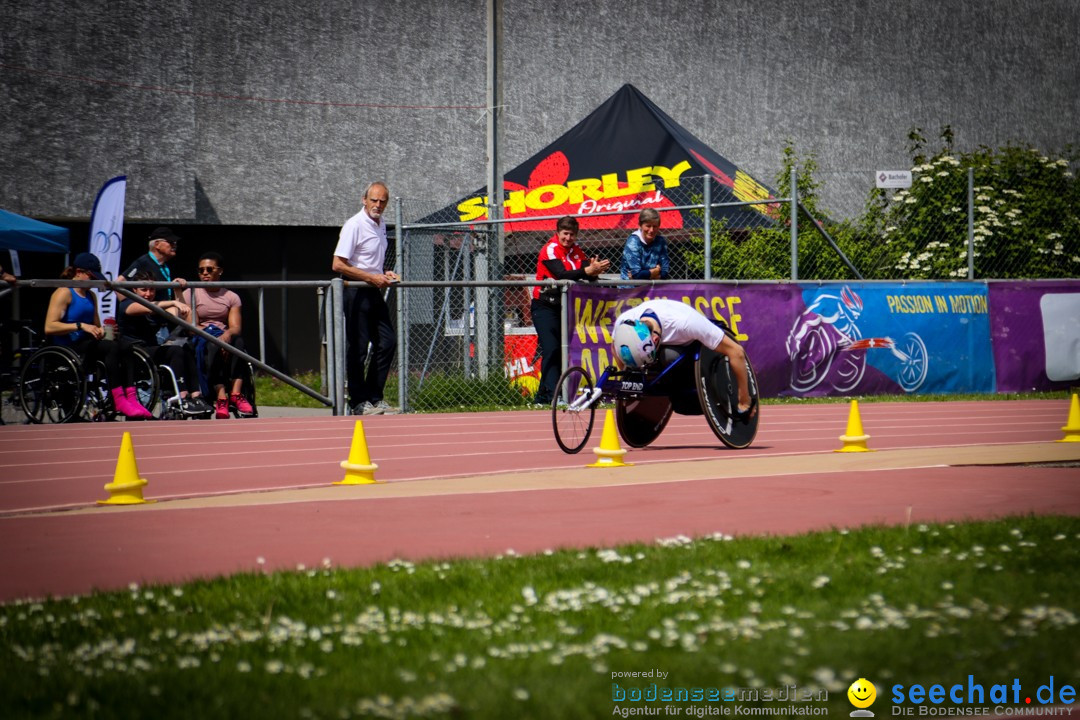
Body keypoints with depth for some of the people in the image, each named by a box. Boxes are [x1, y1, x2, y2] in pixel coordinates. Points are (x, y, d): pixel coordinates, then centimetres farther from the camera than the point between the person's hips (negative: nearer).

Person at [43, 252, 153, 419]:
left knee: (125, 347, -18)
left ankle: (131, 397, -29)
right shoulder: (64, 293, -6)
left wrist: (99, 330, 7)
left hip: (86, 343, 8)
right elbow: (49, 327, -17)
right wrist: (81, 326, -22)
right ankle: (118, 400, -32)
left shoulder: (90, 296, 21)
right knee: (113, 347, -29)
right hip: (68, 347, -8)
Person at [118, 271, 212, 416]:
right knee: (176, 350, -28)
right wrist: (174, 303, -32)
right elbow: (148, 308, -23)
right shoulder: (126, 305, -1)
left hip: (155, 349, 6)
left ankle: (195, 395, -33)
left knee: (187, 348, -22)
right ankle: (183, 398, -38)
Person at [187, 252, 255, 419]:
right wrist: (208, 333, -21)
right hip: (199, 342, -2)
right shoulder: (191, 293, 9)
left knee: (238, 341, -33)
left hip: (225, 338, 2)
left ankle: (236, 394, -44)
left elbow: (236, 327, -1)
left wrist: (228, 334, -25)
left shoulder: (231, 297, 14)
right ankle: (221, 397, -49)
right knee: (213, 346, -37)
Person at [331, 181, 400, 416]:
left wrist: (385, 274, 7)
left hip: (375, 291, 8)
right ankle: (359, 403, 1)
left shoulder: (381, 225, 13)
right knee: (358, 348, -4)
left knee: (388, 342, 6)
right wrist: (372, 277, -17)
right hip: (356, 292, -8)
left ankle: (374, 397, 14)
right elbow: (338, 265, -18)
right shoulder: (354, 225, -13)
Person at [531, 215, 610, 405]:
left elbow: (587, 273, -8)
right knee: (551, 350, -16)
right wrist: (587, 271, -41)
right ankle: (553, 395, -22)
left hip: (564, 307, 7)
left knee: (562, 352, 5)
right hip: (544, 307, -7)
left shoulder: (577, 250, 6)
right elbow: (562, 275, -29)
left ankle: (542, 396, 12)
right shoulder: (550, 250, -14)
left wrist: (594, 270, -31)